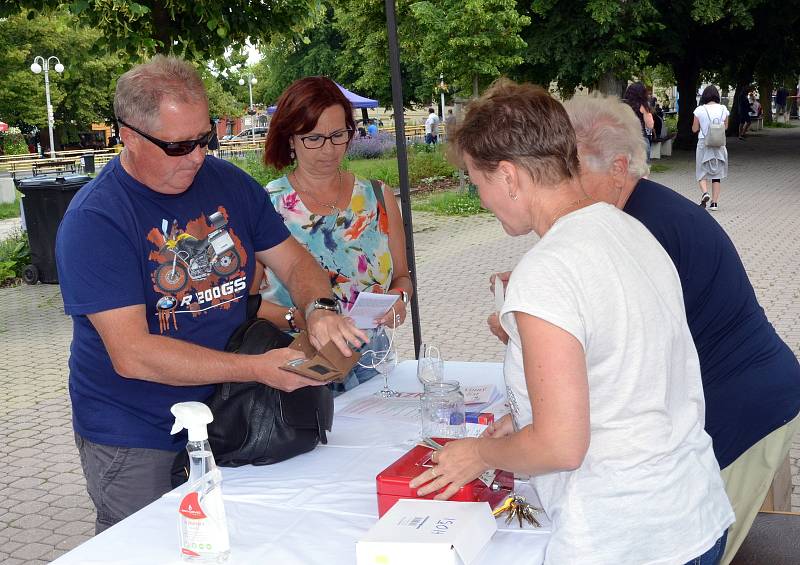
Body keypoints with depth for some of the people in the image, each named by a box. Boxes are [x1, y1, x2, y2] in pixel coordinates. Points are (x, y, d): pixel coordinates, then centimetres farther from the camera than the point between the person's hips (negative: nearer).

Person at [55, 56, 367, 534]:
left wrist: (319, 309, -15)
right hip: (135, 442, -5)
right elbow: (132, 355, -24)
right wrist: (258, 368, -29)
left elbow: (294, 261, 8)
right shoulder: (92, 220, -17)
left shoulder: (228, 182, 1)